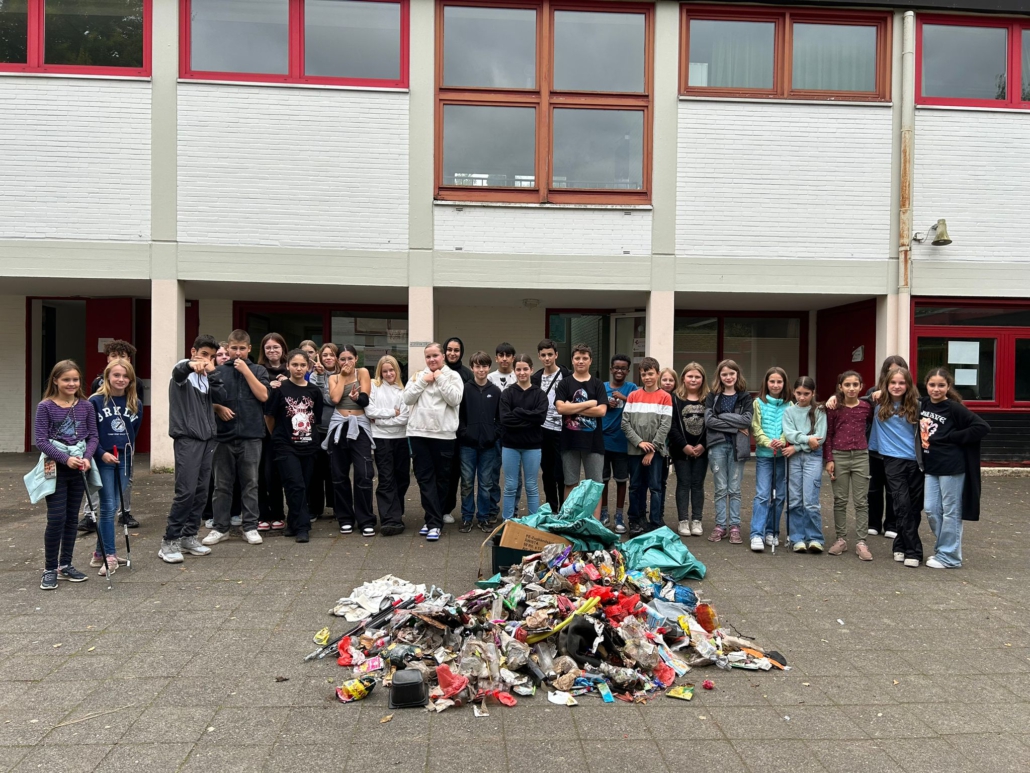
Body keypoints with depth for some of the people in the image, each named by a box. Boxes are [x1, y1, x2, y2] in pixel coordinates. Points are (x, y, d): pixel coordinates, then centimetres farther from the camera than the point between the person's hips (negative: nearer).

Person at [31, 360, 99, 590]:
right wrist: (66, 459, -20)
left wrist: (86, 458, -13)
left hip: (79, 467, 3)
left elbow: (93, 436, 4)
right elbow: (41, 441, -9)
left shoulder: (86, 406, 2)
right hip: (55, 468, -3)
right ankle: (50, 569, 8)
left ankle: (65, 565, 21)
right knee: (56, 518, -5)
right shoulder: (45, 407, -7)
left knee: (72, 518, 10)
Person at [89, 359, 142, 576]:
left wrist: (128, 451, 3)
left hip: (124, 459, 4)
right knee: (108, 507, -4)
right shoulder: (96, 401, -6)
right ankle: (109, 556, 3)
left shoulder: (135, 404, 6)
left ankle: (100, 553, 21)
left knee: (113, 507, 9)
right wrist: (102, 453, -14)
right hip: (103, 460, -4)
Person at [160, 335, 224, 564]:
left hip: (207, 438, 7)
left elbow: (221, 397, 4)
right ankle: (170, 541, -4)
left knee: (201, 491, 8)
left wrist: (213, 372, -5)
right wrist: (190, 365, -51)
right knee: (186, 491, -12)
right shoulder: (184, 370, -3)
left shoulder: (206, 377, 17)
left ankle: (188, 536, 17)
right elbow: (178, 372, -28)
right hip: (187, 438, -7)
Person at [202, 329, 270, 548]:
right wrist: (218, 408, -10)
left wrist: (246, 370, -8)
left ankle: (250, 527, 12)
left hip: (251, 434, 0)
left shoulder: (258, 370, 8)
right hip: (223, 434, 1)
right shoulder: (218, 371, 8)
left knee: (250, 484, 4)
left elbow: (263, 396, -6)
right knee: (222, 484, 6)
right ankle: (220, 527, 15)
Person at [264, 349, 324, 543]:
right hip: (286, 446, -4)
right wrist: (277, 436, 10)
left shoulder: (314, 391, 4)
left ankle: (294, 523, 23)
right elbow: (269, 416, 3)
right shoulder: (280, 389, -5)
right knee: (296, 486, -12)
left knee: (303, 487, 9)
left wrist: (310, 435, 11)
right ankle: (302, 527, -6)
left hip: (308, 446, 4)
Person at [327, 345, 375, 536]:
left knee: (363, 474, -9)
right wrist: (342, 376, 0)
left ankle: (366, 521, -2)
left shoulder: (362, 372, 5)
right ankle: (345, 518, 17)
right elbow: (335, 398, -7)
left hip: (359, 426, -3)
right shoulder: (333, 378, 13)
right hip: (339, 426, 3)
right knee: (339, 475, 6)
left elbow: (365, 398, -6)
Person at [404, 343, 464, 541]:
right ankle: (434, 521, 4)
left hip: (443, 434, -2)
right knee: (425, 478, 0)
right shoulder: (418, 375, 12)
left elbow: (455, 399, -12)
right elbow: (407, 399, 2)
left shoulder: (453, 376, 3)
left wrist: (440, 379, -10)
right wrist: (423, 381, -6)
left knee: (441, 478, 5)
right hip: (418, 433, 3)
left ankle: (433, 520, 15)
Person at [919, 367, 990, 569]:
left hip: (952, 467, -6)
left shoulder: (954, 408, -12)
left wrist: (952, 438, -16)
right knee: (931, 510, 10)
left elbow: (983, 427, -17)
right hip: (931, 467, 6)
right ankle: (942, 548, 26)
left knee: (950, 512, 3)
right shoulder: (922, 404, 5)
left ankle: (949, 556, 12)